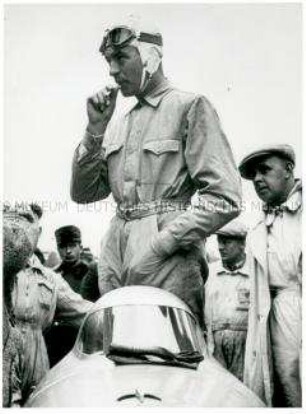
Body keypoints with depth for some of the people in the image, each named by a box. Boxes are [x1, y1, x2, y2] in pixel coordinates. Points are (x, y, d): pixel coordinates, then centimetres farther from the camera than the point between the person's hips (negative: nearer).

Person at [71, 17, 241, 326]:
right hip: (114, 257, 6)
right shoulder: (117, 122, 17)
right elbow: (82, 193, 13)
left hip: (166, 264, -5)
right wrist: (95, 128, 2)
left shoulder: (189, 106, -1)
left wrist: (159, 245, -15)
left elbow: (225, 199, -10)